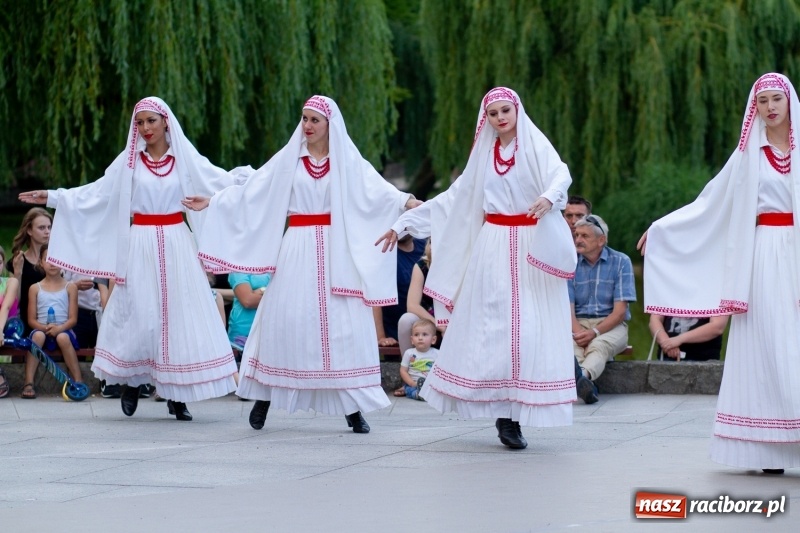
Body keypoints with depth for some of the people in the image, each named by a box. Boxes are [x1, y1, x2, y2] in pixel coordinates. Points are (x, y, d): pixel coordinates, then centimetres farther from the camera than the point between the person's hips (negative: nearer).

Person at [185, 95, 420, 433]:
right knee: (285, 320, 0)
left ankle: (352, 408, -1)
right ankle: (263, 398, 10)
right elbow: (250, 192, 7)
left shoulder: (348, 161, 3)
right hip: (297, 251, 1)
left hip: (336, 252, -1)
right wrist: (212, 202, 2)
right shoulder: (288, 159, 7)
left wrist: (407, 201, -27)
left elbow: (376, 189, -10)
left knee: (341, 324, -3)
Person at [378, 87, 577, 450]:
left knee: (529, 331, -8)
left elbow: (561, 174, -21)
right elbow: (451, 199, 17)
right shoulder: (484, 155, 13)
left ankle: (512, 414, -4)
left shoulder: (536, 147, -1)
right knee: (490, 331, -3)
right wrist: (404, 224, 15)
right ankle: (503, 413, 0)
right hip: (492, 250, 4)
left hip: (531, 250, -4)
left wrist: (549, 196, -44)